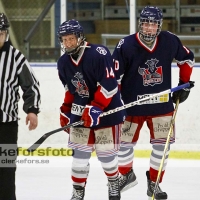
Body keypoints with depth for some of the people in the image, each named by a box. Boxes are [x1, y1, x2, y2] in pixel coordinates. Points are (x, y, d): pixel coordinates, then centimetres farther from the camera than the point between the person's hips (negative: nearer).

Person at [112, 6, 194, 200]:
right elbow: (114, 76, -13)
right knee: (125, 141, 7)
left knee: (162, 144, 1)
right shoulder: (126, 45, -18)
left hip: (161, 103, 2)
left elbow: (187, 58, 11)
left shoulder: (170, 41, -9)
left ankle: (154, 183, 16)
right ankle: (126, 175, 33)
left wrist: (184, 83, 8)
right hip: (132, 104, -2)